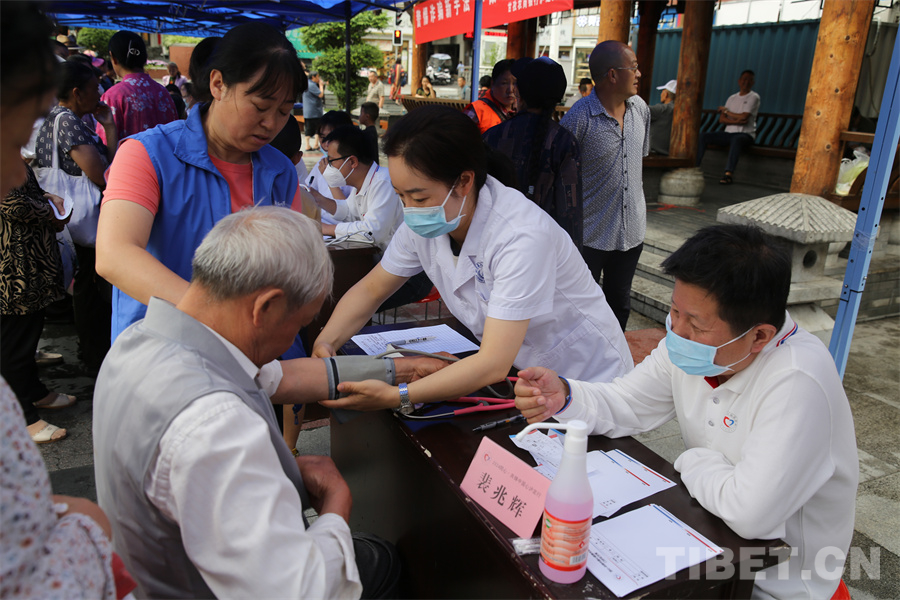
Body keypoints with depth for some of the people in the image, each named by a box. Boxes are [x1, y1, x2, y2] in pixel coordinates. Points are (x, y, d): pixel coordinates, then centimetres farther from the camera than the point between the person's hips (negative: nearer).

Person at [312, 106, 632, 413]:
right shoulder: (421, 223, -10)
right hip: (517, 374, 6)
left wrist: (395, 396, -41)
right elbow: (371, 289, 2)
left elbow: (493, 365, -35)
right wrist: (325, 344, -15)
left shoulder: (523, 236, -32)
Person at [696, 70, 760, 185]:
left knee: (736, 139, -41)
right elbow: (721, 119, 8)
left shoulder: (754, 97, 2)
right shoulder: (732, 98, 18)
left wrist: (726, 111, 1)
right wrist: (736, 121, -11)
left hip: (745, 134, -5)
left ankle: (729, 174, -50)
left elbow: (744, 117, -12)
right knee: (704, 136, -15)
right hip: (728, 133, 6)